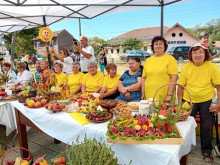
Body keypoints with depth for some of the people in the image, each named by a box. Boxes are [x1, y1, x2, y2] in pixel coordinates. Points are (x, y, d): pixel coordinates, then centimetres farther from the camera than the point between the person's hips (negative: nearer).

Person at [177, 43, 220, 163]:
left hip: (207, 101, -1)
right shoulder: (185, 68, -6)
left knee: (207, 126, 6)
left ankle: (206, 151, 29)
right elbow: (180, 86, -1)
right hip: (189, 100, 1)